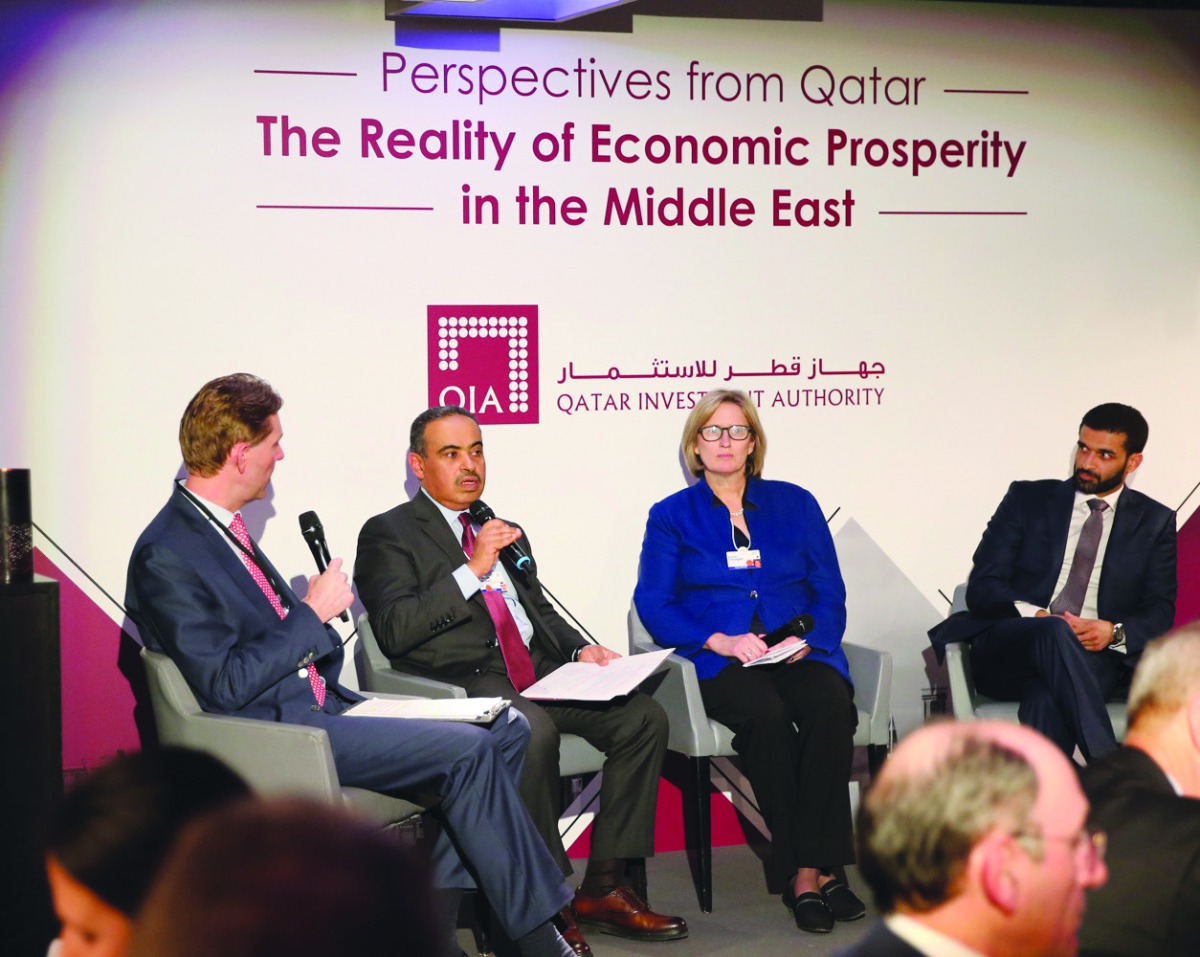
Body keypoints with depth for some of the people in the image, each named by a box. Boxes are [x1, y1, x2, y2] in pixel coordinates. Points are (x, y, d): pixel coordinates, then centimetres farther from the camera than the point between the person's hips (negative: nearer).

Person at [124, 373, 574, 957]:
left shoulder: (221, 529, 14)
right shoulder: (166, 557, -15)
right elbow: (226, 686, -20)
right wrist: (314, 613, -12)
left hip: (318, 706, 10)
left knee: (506, 731, -1)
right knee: (467, 751, -20)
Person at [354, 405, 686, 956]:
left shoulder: (507, 533, 25)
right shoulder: (388, 535, 3)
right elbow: (395, 631, -11)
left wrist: (579, 650, 8)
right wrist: (472, 571, -16)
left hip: (536, 676, 7)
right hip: (462, 683, -7)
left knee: (644, 717, -14)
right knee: (533, 732, -37)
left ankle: (603, 888, -9)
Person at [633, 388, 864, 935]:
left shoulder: (794, 504, 18)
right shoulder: (671, 516, 14)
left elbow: (830, 592, 13)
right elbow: (653, 604, 3)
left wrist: (807, 637, -9)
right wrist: (720, 641, -12)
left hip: (799, 651, 2)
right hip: (719, 663, -2)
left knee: (830, 704, -34)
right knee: (766, 714, -35)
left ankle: (817, 866, -29)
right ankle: (802, 873, -26)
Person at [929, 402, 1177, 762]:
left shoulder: (1155, 522, 18)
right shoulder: (1027, 499, 16)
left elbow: (1161, 612, 9)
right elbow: (981, 587, 6)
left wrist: (1114, 632, -15)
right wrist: (1033, 615, -15)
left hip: (1095, 660, 0)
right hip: (1007, 654, 0)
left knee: (1048, 699, -39)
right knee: (1055, 632, -38)